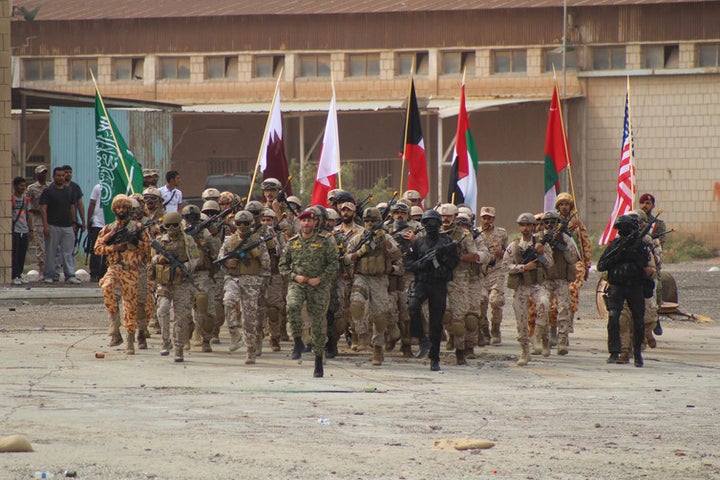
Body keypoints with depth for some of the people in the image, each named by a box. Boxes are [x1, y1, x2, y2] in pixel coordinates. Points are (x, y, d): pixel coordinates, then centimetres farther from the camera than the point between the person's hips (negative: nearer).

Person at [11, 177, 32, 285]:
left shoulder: (26, 199, 14)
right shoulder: (11, 198, -6)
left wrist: (30, 230, 18)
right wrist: (9, 228, -15)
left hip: (24, 231, 6)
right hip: (14, 231, -6)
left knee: (22, 255, 7)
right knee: (15, 254, -6)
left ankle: (19, 276, 14)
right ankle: (14, 277, -3)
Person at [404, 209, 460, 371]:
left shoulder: (446, 242, 6)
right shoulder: (418, 243, 8)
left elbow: (454, 262, 2)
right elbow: (408, 264, 5)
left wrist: (442, 256, -15)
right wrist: (423, 262, -12)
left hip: (439, 285, 0)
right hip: (421, 283, 0)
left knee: (436, 323, 1)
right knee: (413, 306, -29)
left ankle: (434, 359, 9)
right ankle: (423, 340, -12)